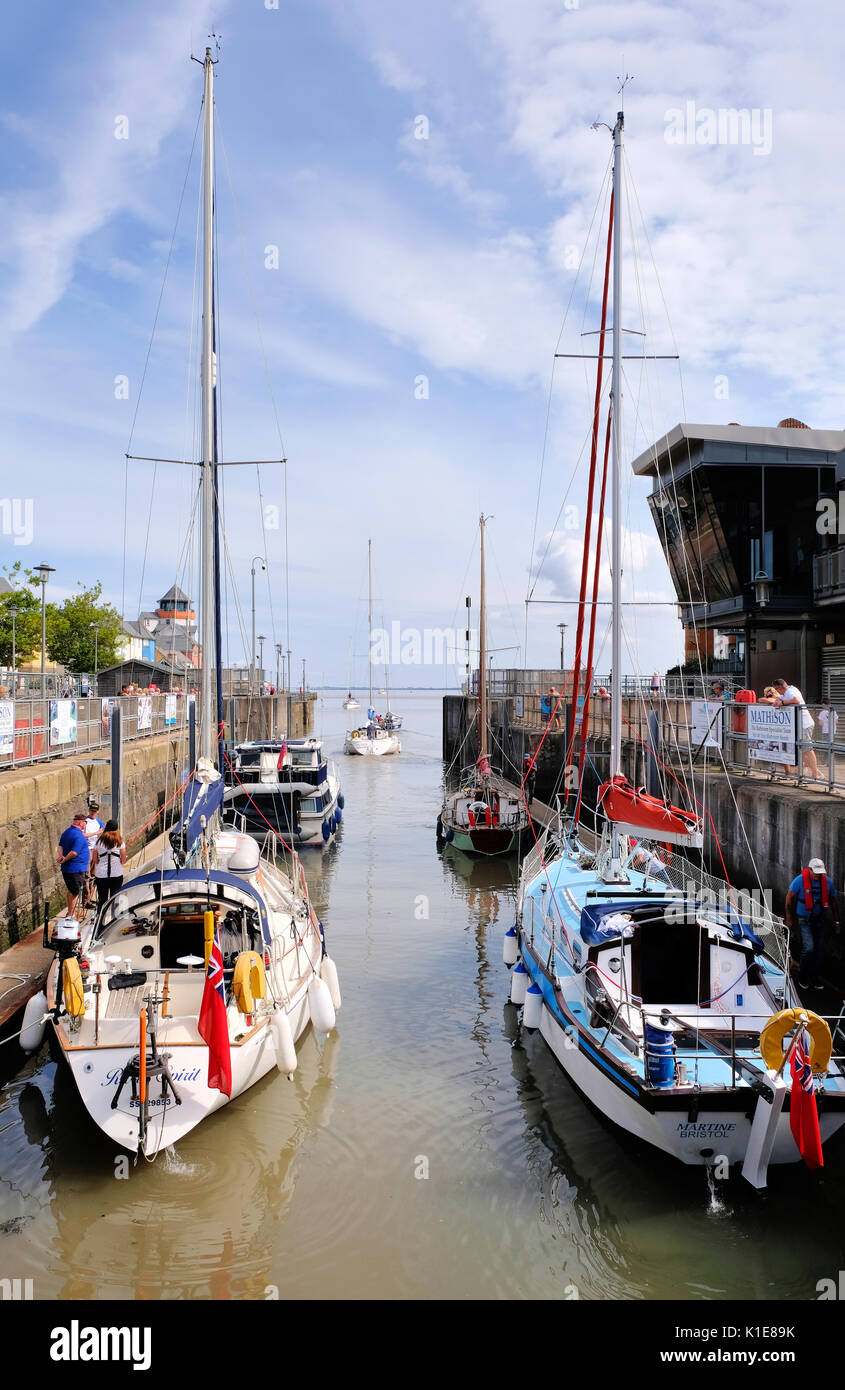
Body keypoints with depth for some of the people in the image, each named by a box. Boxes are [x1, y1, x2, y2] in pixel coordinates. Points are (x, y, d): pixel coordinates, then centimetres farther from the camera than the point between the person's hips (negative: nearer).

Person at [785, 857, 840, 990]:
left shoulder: (827, 882, -8)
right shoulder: (800, 880, -19)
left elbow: (834, 902, 6)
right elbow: (789, 898, -7)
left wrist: (836, 922, 8)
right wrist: (789, 918, -3)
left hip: (820, 919, 4)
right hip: (804, 919, -4)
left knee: (819, 949, 8)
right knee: (809, 948, -14)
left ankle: (814, 977, 25)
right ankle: (802, 977, 7)